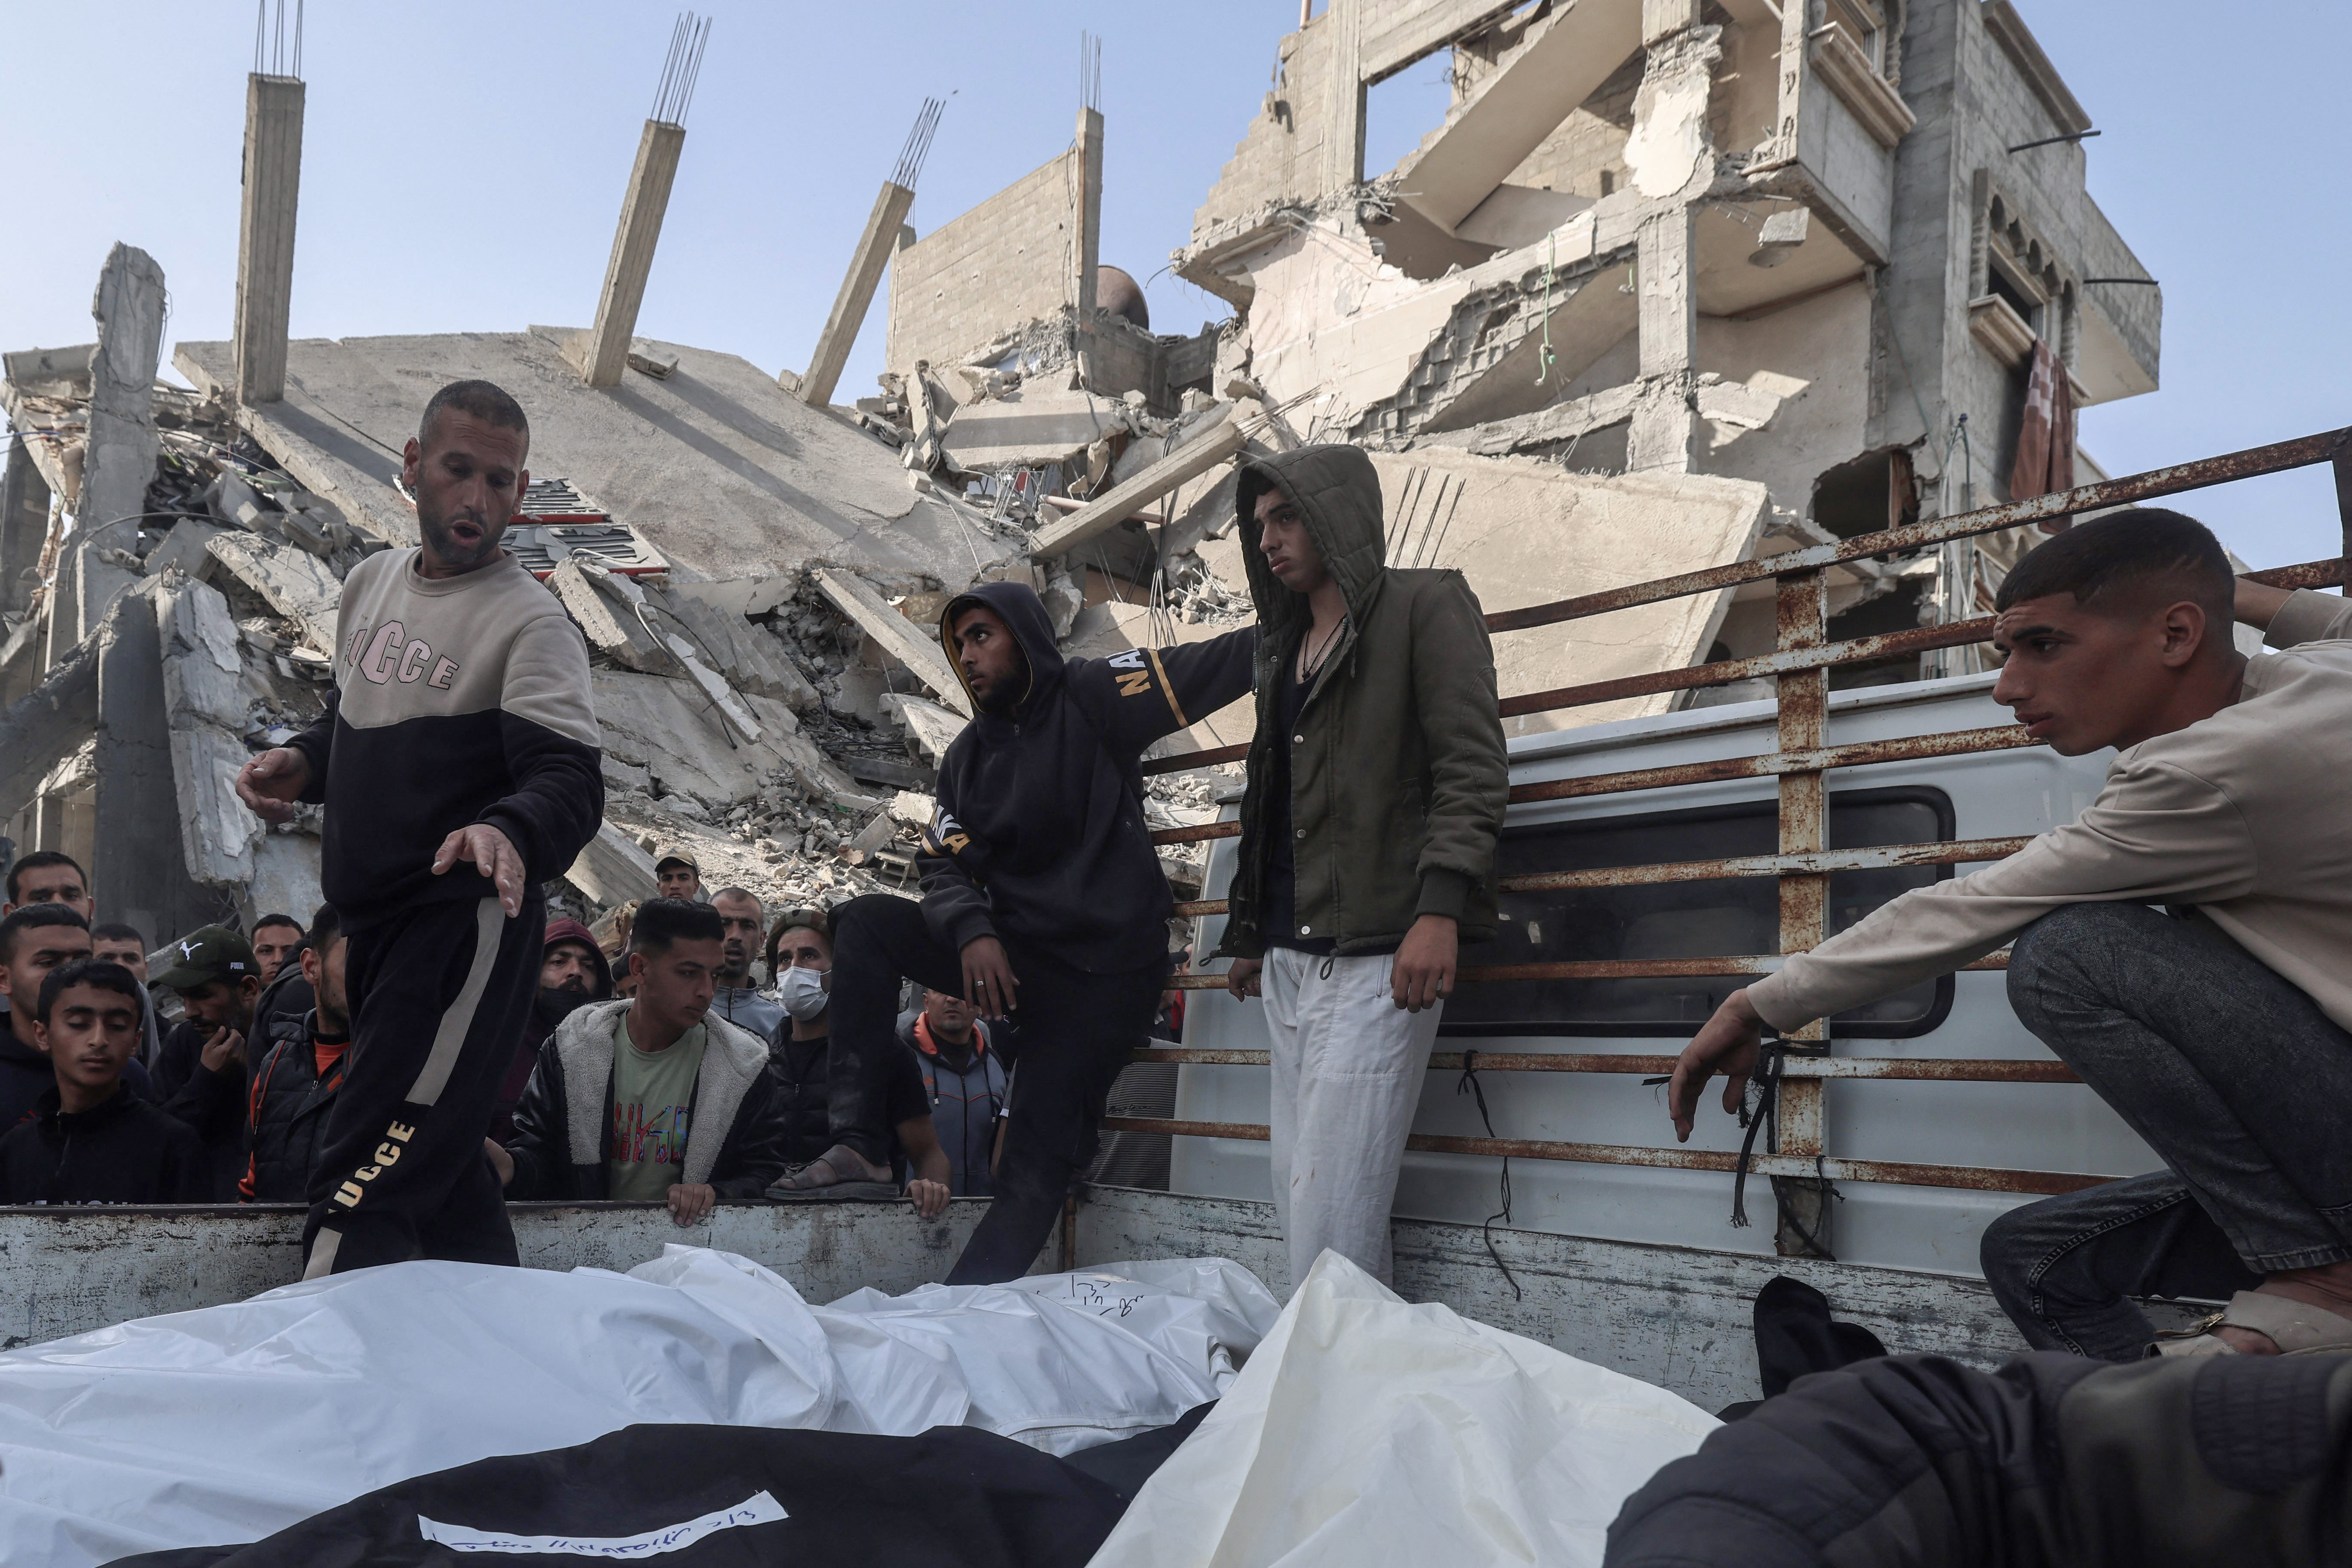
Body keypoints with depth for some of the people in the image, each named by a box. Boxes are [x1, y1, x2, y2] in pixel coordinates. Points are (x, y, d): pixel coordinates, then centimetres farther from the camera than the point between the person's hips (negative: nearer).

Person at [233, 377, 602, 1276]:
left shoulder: (530, 621, -11)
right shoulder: (372, 583, 12)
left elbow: (571, 780, -22)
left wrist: (511, 830, -43)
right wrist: (304, 763, 3)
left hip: (465, 924, -9)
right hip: (373, 922, 9)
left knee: (366, 1188, -16)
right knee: (440, 1170, 18)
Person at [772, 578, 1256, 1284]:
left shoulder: (1090, 697, -5)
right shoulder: (966, 758, 12)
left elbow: (1219, 665, -15)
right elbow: (944, 866, 3)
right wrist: (972, 931, -17)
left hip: (1107, 968, -5)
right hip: (1013, 954, 6)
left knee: (1037, 1165, -10)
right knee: (866, 921, -13)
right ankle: (860, 1140, -17)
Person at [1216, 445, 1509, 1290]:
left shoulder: (1424, 605, 2)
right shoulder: (1283, 649, 24)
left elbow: (1473, 767, -9)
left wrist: (1439, 909, -21)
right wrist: (1248, 935, 24)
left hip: (1377, 956, -7)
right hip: (1290, 960, 8)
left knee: (1333, 1209, -11)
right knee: (1298, 1197, 7)